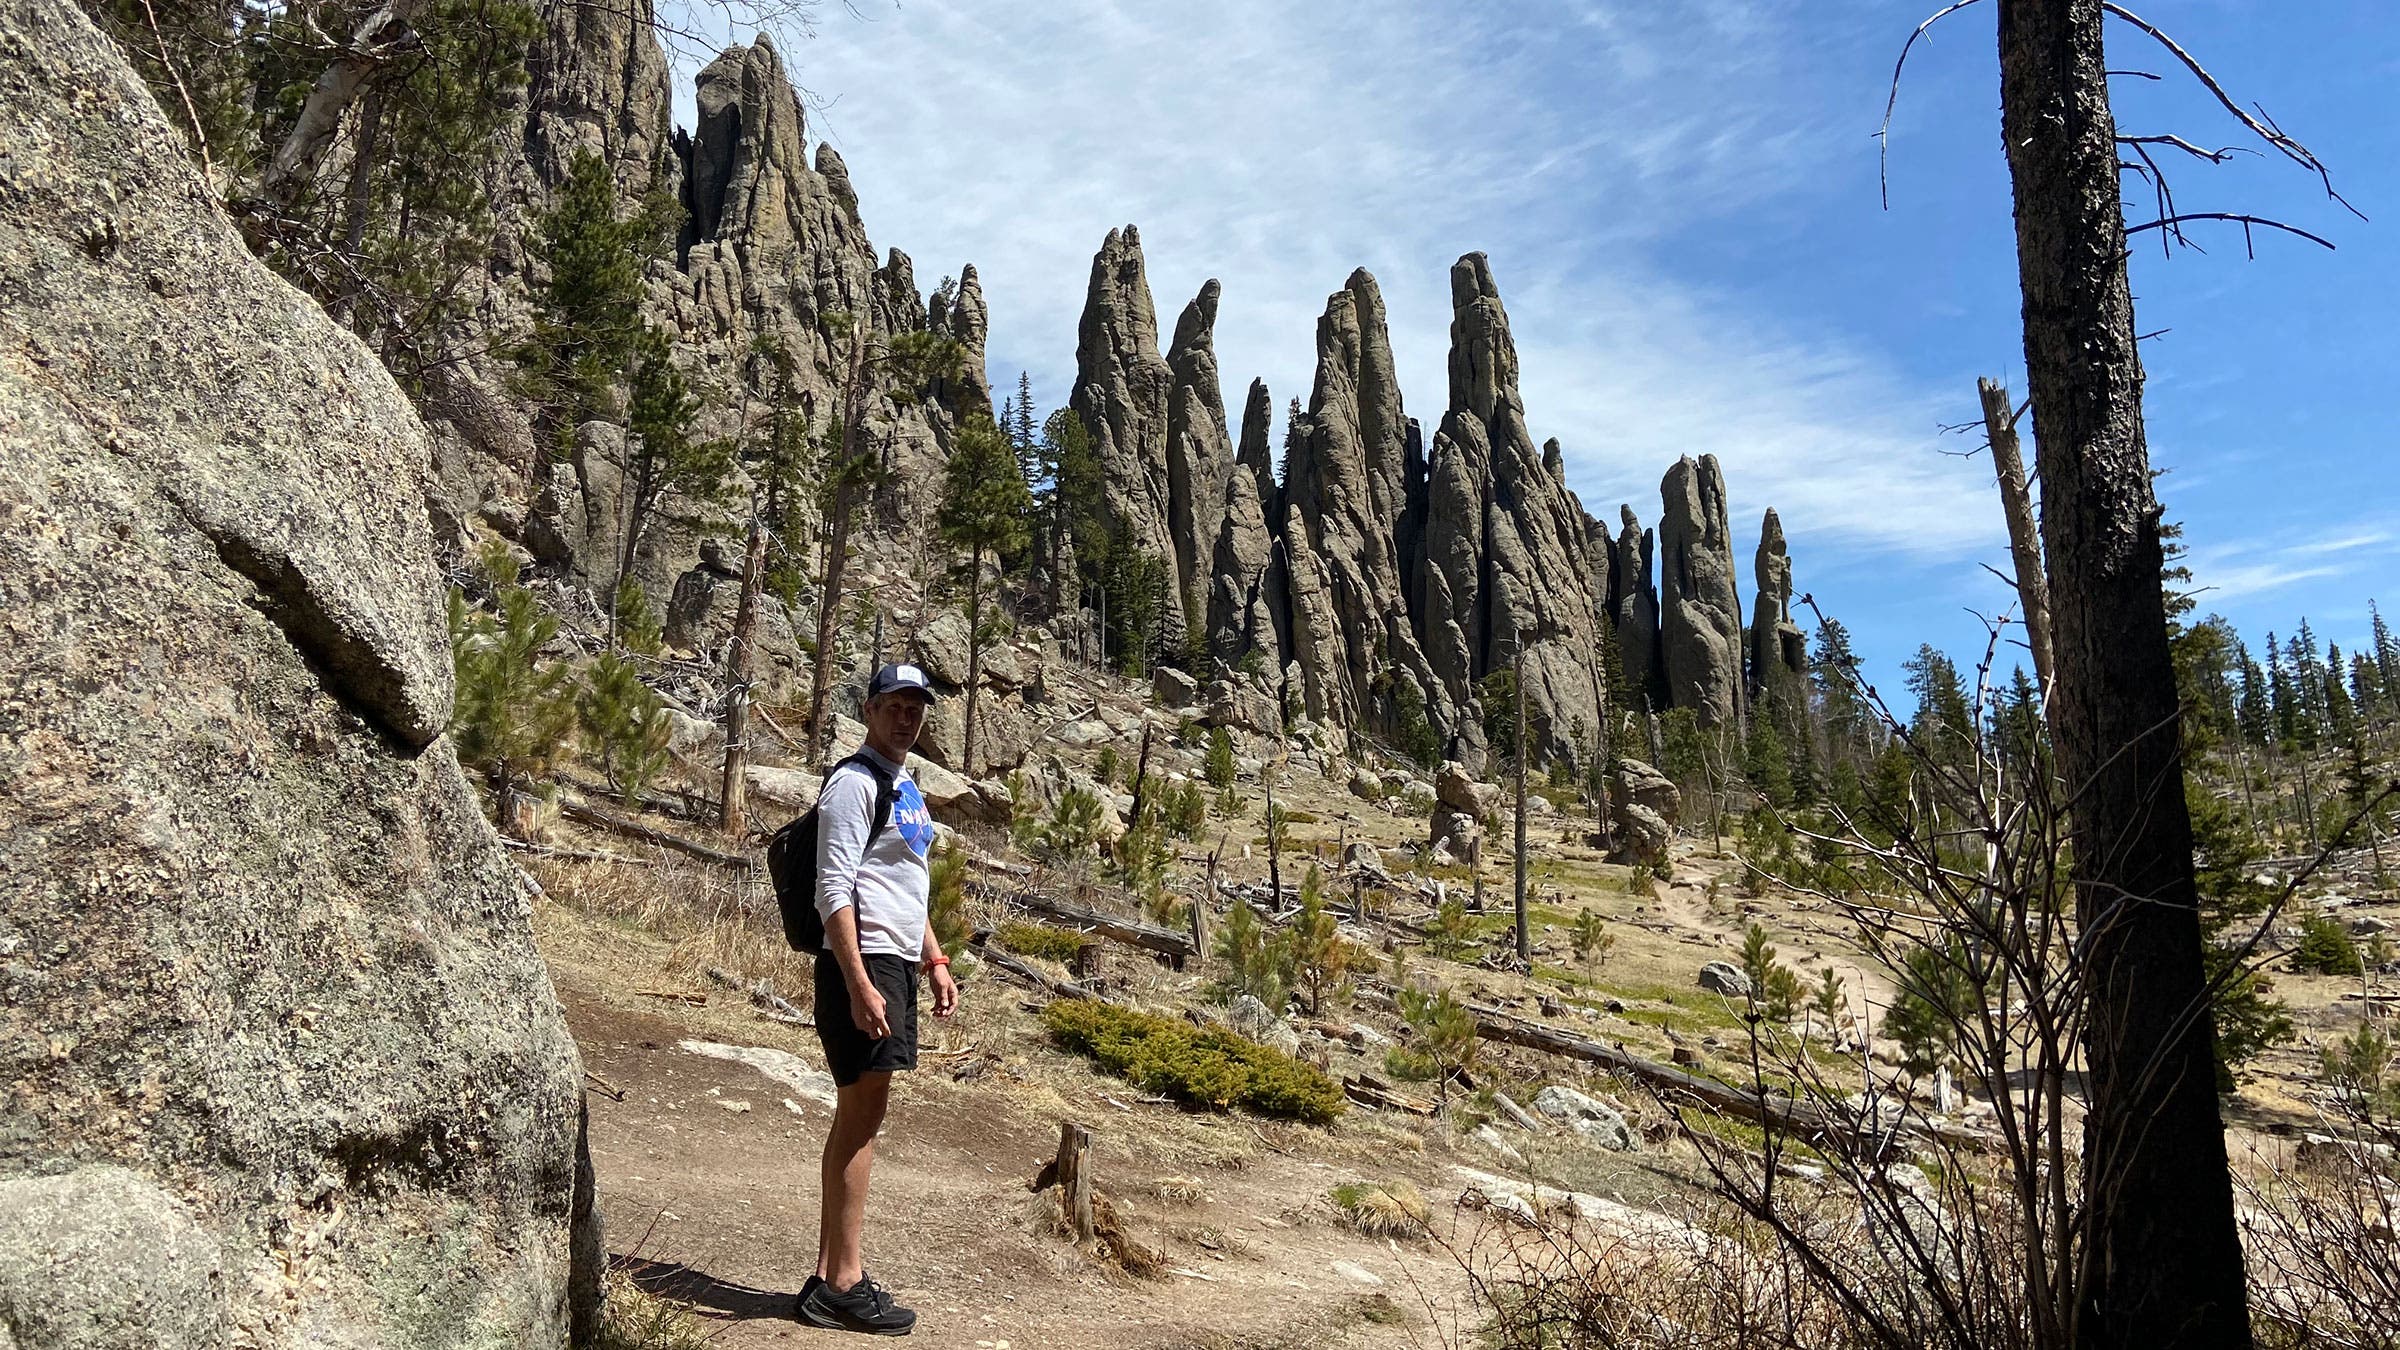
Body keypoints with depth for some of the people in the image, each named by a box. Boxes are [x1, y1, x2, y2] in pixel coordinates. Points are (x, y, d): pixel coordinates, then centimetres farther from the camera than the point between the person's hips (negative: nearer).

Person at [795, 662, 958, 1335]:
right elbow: (833, 894, -17)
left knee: (856, 1120, 11)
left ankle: (829, 1278, 18)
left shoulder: (908, 789, 19)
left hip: (898, 965, 9)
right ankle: (844, 1286, -1)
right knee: (861, 1119, -7)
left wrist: (935, 962, 21)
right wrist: (860, 986, -24)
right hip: (863, 966, -9)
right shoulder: (855, 783, -10)